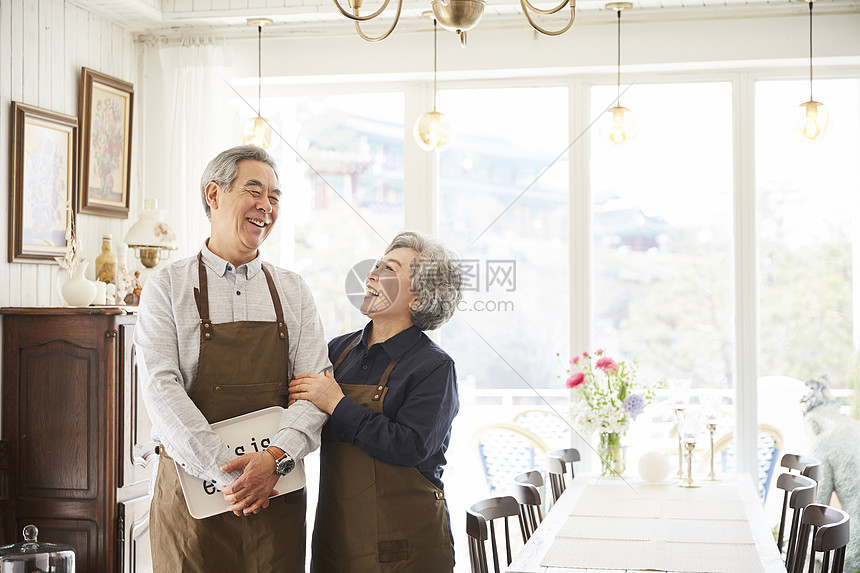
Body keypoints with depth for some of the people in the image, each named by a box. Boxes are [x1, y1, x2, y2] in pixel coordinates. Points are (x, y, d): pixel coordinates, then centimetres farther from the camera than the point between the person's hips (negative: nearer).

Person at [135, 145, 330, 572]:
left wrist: (276, 458, -18)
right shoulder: (168, 288, 1)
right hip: (192, 488, -2)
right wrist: (226, 472, -21)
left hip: (277, 492, 3)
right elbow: (162, 390, -11)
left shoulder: (293, 291, 10)